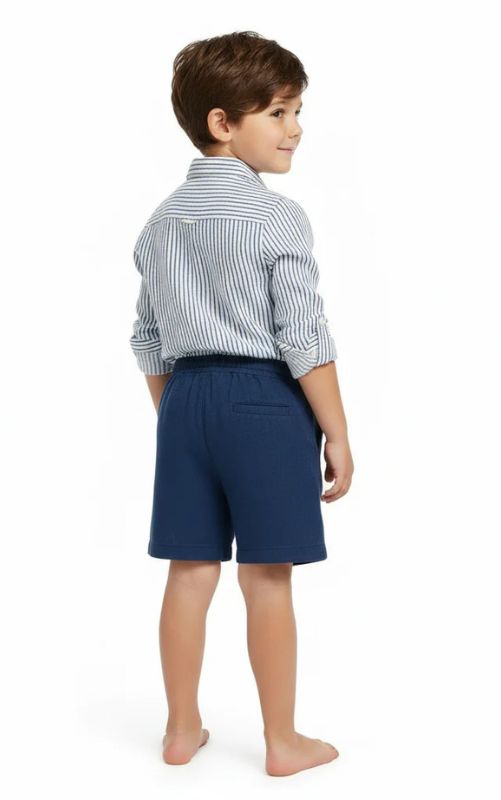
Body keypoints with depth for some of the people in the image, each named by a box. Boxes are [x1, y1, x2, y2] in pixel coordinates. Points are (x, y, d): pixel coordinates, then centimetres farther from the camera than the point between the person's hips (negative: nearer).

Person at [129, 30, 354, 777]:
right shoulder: (278, 216, -11)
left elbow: (148, 340, 14)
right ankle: (283, 741, 18)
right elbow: (303, 339, -14)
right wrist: (337, 434, -7)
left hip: (186, 400, 6)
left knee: (190, 571, 12)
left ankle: (183, 729, 25)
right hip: (264, 402, -6)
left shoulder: (162, 219, 11)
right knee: (268, 580, 3)